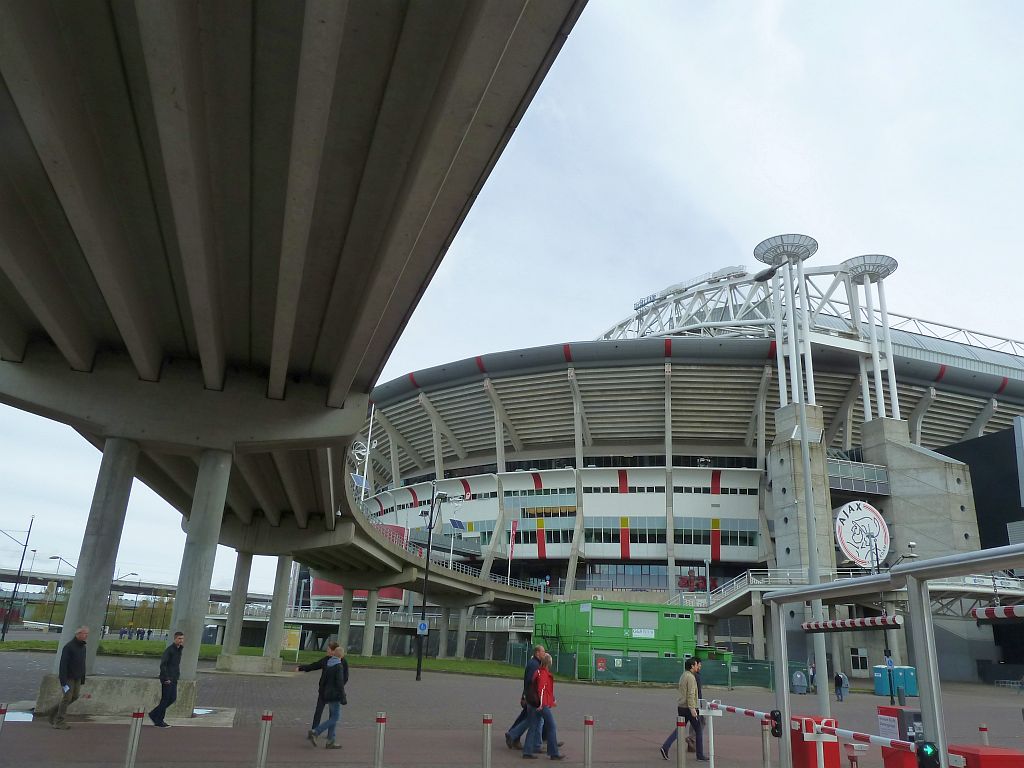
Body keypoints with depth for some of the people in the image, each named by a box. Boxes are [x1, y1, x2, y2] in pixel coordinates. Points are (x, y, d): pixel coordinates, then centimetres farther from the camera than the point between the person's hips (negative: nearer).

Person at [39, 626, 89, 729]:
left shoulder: (83, 647, 8)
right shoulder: (68, 646, -18)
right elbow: (63, 665, -20)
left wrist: (82, 680, 13)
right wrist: (64, 683, -23)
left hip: (77, 678, 8)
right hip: (67, 677, -8)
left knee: (74, 696, 10)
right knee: (67, 698, -5)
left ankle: (51, 712, 26)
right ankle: (59, 722, 7)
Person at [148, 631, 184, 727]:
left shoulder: (179, 649, 12)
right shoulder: (169, 650, -14)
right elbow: (162, 664, -19)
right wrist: (166, 678, -21)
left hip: (174, 679, 8)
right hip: (167, 679, -8)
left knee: (173, 698, 9)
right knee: (165, 699, -2)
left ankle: (154, 714, 22)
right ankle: (159, 721, 10)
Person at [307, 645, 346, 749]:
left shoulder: (327, 664, 7)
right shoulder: (339, 666, -18)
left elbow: (324, 680, 13)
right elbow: (340, 683, -19)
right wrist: (343, 698, -14)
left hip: (328, 694, 9)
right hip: (335, 695, -9)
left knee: (332, 717, 14)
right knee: (335, 718, -3)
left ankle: (331, 741, 15)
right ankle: (315, 732, -8)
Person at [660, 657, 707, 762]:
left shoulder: (683, 676, 15)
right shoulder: (691, 677, -15)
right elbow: (690, 695, -21)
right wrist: (692, 709, -23)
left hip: (681, 707, 9)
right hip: (689, 708, -9)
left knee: (679, 729, 11)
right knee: (699, 730, 4)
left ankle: (665, 748, 0)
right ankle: (700, 755, 10)